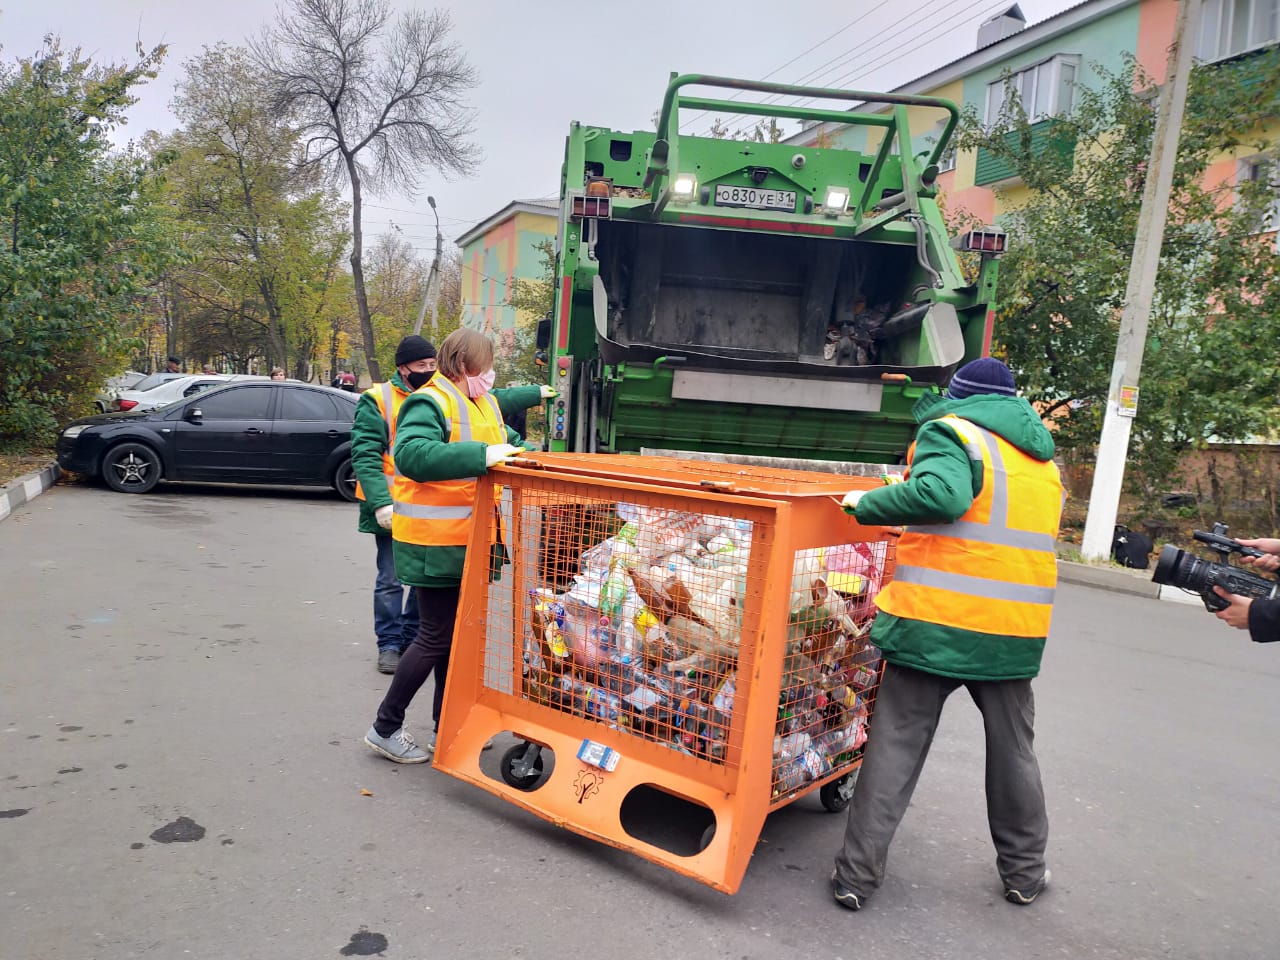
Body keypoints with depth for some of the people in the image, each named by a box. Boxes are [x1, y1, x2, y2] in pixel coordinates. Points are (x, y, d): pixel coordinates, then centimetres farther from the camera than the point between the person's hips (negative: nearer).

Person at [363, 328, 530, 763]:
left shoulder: (485, 405, 13)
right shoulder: (429, 403, -15)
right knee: (437, 636, -2)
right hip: (437, 542, -9)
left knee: (458, 633, 15)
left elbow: (507, 442, 24)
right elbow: (411, 455, -31)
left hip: (474, 540, 9)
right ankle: (385, 728, 16)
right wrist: (481, 455, -36)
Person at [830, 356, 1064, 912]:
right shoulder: (1043, 457, 18)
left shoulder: (951, 432, -5)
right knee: (1012, 750, 22)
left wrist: (867, 504, -11)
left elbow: (941, 493, -24)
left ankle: (857, 874, 10)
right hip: (1017, 629, 6)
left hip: (935, 622, -5)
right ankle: (1024, 871, 35)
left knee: (896, 747, 4)